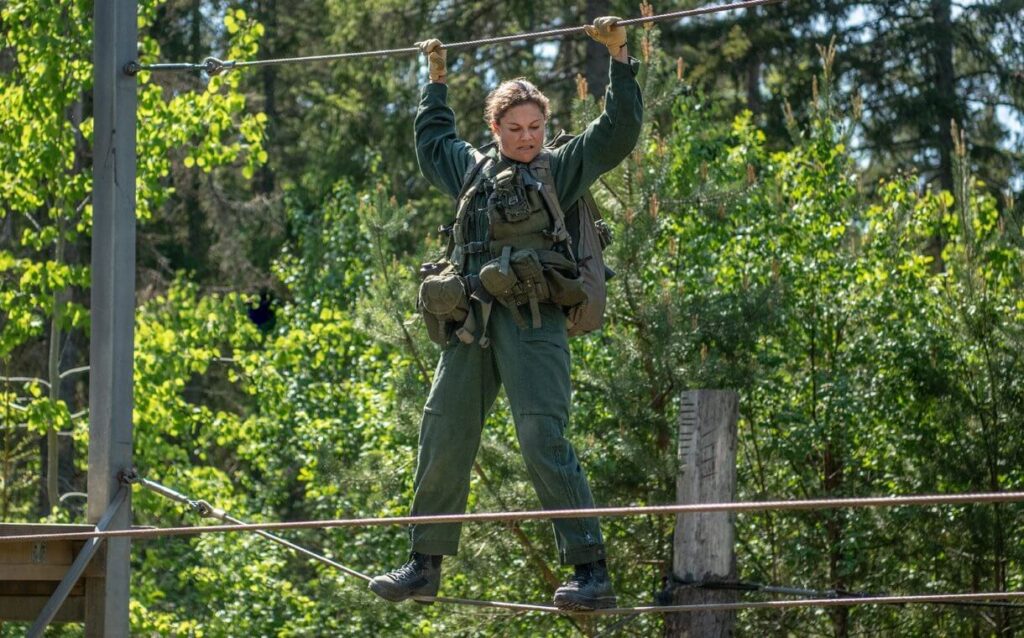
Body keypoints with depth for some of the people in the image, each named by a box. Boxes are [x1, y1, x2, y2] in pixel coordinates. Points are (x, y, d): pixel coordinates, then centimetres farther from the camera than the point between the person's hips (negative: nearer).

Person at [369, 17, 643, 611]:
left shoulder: (563, 167, 9)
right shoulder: (473, 168, 22)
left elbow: (620, 129, 1)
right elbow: (432, 140, 42)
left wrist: (620, 58, -3)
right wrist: (437, 80, 43)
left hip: (532, 321, -5)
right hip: (471, 323, 6)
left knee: (544, 440, -16)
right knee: (442, 439, 7)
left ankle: (591, 571, -17)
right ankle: (426, 563, 19)